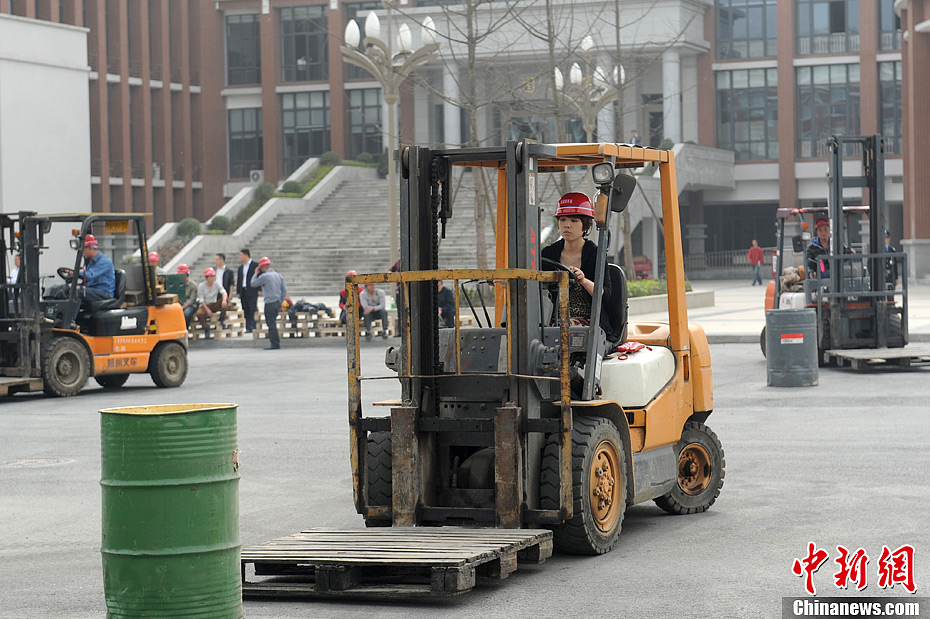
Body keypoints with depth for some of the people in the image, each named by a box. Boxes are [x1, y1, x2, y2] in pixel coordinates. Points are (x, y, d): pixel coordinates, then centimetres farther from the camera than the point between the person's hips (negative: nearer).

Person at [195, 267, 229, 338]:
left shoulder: (217, 284, 0)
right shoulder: (201, 286, -8)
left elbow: (223, 292, -16)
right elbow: (201, 300, -13)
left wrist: (224, 300, -39)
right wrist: (207, 310, -26)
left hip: (214, 305, 3)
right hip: (204, 305, -3)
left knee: (226, 299, -22)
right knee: (199, 314, -37)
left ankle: (222, 319, -17)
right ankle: (206, 328, -16)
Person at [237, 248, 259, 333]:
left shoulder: (255, 265, -3)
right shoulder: (241, 267, 17)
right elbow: (239, 280, 18)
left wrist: (259, 290, -11)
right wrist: (238, 292, 11)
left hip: (252, 291, -6)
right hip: (243, 292, 6)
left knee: (253, 310, -8)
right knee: (246, 311, 5)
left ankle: (253, 327, -6)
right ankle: (248, 328, 6)